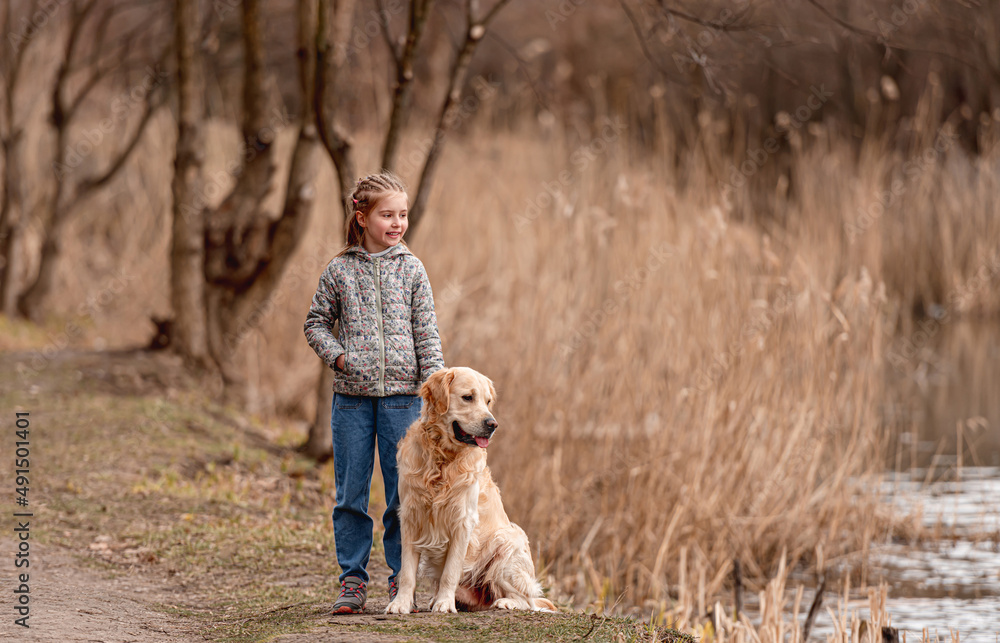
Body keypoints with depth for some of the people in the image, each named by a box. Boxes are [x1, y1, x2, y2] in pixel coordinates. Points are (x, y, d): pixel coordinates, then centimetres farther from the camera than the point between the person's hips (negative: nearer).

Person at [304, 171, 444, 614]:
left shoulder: (411, 270, 4)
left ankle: (402, 578, 13)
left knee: (403, 492, 2)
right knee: (351, 493, 4)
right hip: (351, 394, 0)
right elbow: (317, 323, 12)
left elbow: (426, 332, 4)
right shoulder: (339, 271, 3)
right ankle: (353, 581, 12)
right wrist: (336, 355, -4)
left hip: (402, 393, 0)